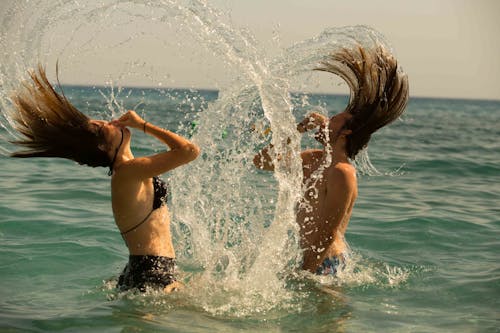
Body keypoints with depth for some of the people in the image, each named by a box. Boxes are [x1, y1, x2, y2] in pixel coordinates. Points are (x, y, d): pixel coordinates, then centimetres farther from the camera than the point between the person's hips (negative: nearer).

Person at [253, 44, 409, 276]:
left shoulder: (341, 173, -15)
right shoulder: (314, 160, 13)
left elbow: (327, 235, -19)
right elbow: (263, 161, 20)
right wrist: (297, 131, 9)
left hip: (322, 265, -9)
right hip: (304, 256, 9)